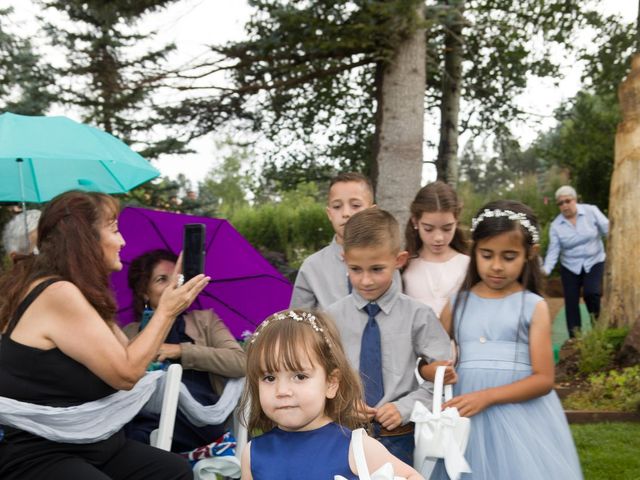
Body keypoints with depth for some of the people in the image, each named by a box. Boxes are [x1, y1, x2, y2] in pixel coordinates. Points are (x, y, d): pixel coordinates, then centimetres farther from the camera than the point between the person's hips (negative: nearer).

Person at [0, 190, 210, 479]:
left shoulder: (78, 293, 13)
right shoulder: (58, 293, -19)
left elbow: (128, 356, 10)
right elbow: (126, 373, -18)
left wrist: (169, 300, 8)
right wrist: (166, 311, -8)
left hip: (90, 445, 9)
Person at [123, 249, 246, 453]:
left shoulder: (205, 320, 18)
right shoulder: (129, 333, 21)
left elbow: (241, 363, 0)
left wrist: (182, 351, -4)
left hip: (201, 428, -1)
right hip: (144, 430, 1)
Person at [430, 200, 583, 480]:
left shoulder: (533, 307, -3)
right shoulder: (457, 305, 5)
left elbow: (543, 379, -8)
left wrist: (487, 396, -19)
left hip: (522, 419, -2)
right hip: (467, 418, 2)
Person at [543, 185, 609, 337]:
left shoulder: (591, 211, -9)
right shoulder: (556, 225, -6)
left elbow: (608, 230, -8)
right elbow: (553, 250, -9)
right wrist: (546, 270, -23)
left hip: (594, 262, -2)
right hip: (570, 267, 2)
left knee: (591, 293, -23)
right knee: (571, 302, 1)